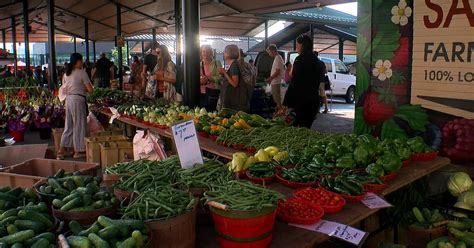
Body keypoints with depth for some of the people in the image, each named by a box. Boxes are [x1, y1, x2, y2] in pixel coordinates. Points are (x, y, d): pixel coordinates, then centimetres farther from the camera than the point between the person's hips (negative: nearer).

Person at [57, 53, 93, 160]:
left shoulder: (66, 73, 12)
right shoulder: (81, 72, -9)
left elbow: (64, 89, 16)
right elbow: (90, 89, -11)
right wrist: (84, 89, 9)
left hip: (68, 99, 7)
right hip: (78, 99, -7)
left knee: (69, 124, 13)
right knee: (79, 124, 2)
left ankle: (62, 149, 12)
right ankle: (78, 151, 9)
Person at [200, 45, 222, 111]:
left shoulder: (216, 63, 2)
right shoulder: (200, 64, 15)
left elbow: (220, 77, -8)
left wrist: (209, 78, -21)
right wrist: (200, 81, -7)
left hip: (213, 91, -4)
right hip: (201, 92, 4)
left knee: (211, 112, -9)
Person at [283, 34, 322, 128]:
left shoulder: (300, 59, -12)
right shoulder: (315, 60, 13)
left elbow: (295, 83, -17)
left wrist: (286, 103, -16)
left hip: (302, 100, -8)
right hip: (314, 99, 8)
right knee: (306, 127, 12)